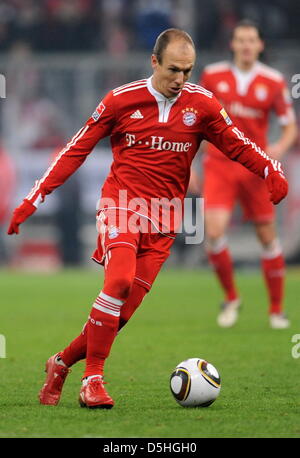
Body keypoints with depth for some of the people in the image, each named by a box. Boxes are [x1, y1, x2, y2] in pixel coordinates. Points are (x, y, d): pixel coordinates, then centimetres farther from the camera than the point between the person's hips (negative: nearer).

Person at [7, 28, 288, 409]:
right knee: (119, 280, -27)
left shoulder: (201, 104, 2)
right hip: (121, 203, -3)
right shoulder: (121, 100, -2)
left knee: (124, 310, -3)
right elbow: (77, 149, 4)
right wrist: (35, 198, 0)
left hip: (164, 218, 3)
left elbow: (237, 146, 10)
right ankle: (93, 379, -18)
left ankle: (62, 363, 18)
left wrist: (272, 172, -11)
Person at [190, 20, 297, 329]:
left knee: (267, 236, 2)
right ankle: (230, 298, 5)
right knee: (214, 232, -17)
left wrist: (280, 147, -17)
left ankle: (277, 309, 16)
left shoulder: (273, 81, -1)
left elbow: (290, 126, 4)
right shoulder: (213, 76, 1)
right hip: (219, 164, 0)